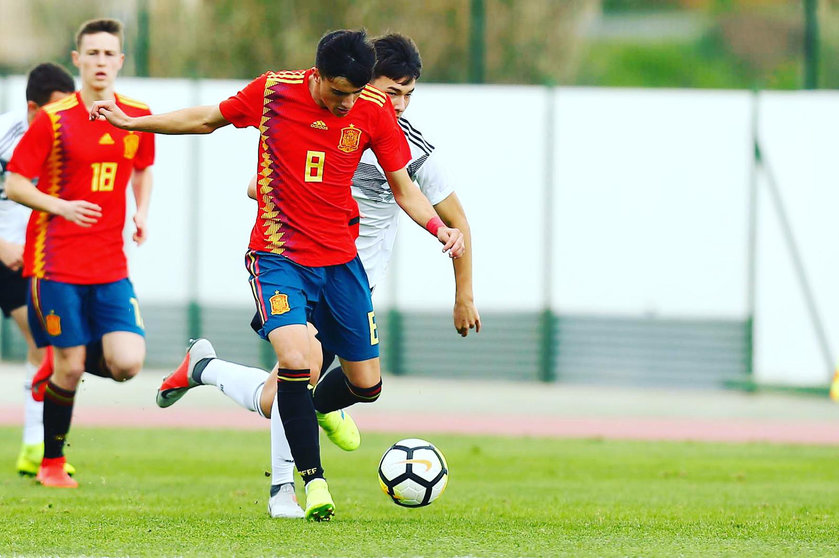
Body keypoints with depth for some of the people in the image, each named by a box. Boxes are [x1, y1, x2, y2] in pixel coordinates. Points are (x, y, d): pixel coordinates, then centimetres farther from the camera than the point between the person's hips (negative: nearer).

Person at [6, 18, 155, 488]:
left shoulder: (138, 117, 6)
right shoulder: (53, 120, -6)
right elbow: (15, 184, -3)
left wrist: (142, 212, 5)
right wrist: (60, 206, -19)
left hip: (112, 267, 3)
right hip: (57, 262, -3)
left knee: (127, 363, -12)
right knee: (69, 369, -3)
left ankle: (65, 365, 21)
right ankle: (52, 464, 18)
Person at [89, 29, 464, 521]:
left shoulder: (374, 110, -5)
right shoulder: (274, 91, -9)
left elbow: (403, 188, 4)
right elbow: (208, 119, 9)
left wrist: (440, 228, -14)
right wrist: (131, 122, 11)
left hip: (340, 259, 3)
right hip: (277, 256, -3)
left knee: (367, 385, 8)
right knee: (295, 360, -26)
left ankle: (319, 407, 45)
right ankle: (314, 481, -13)